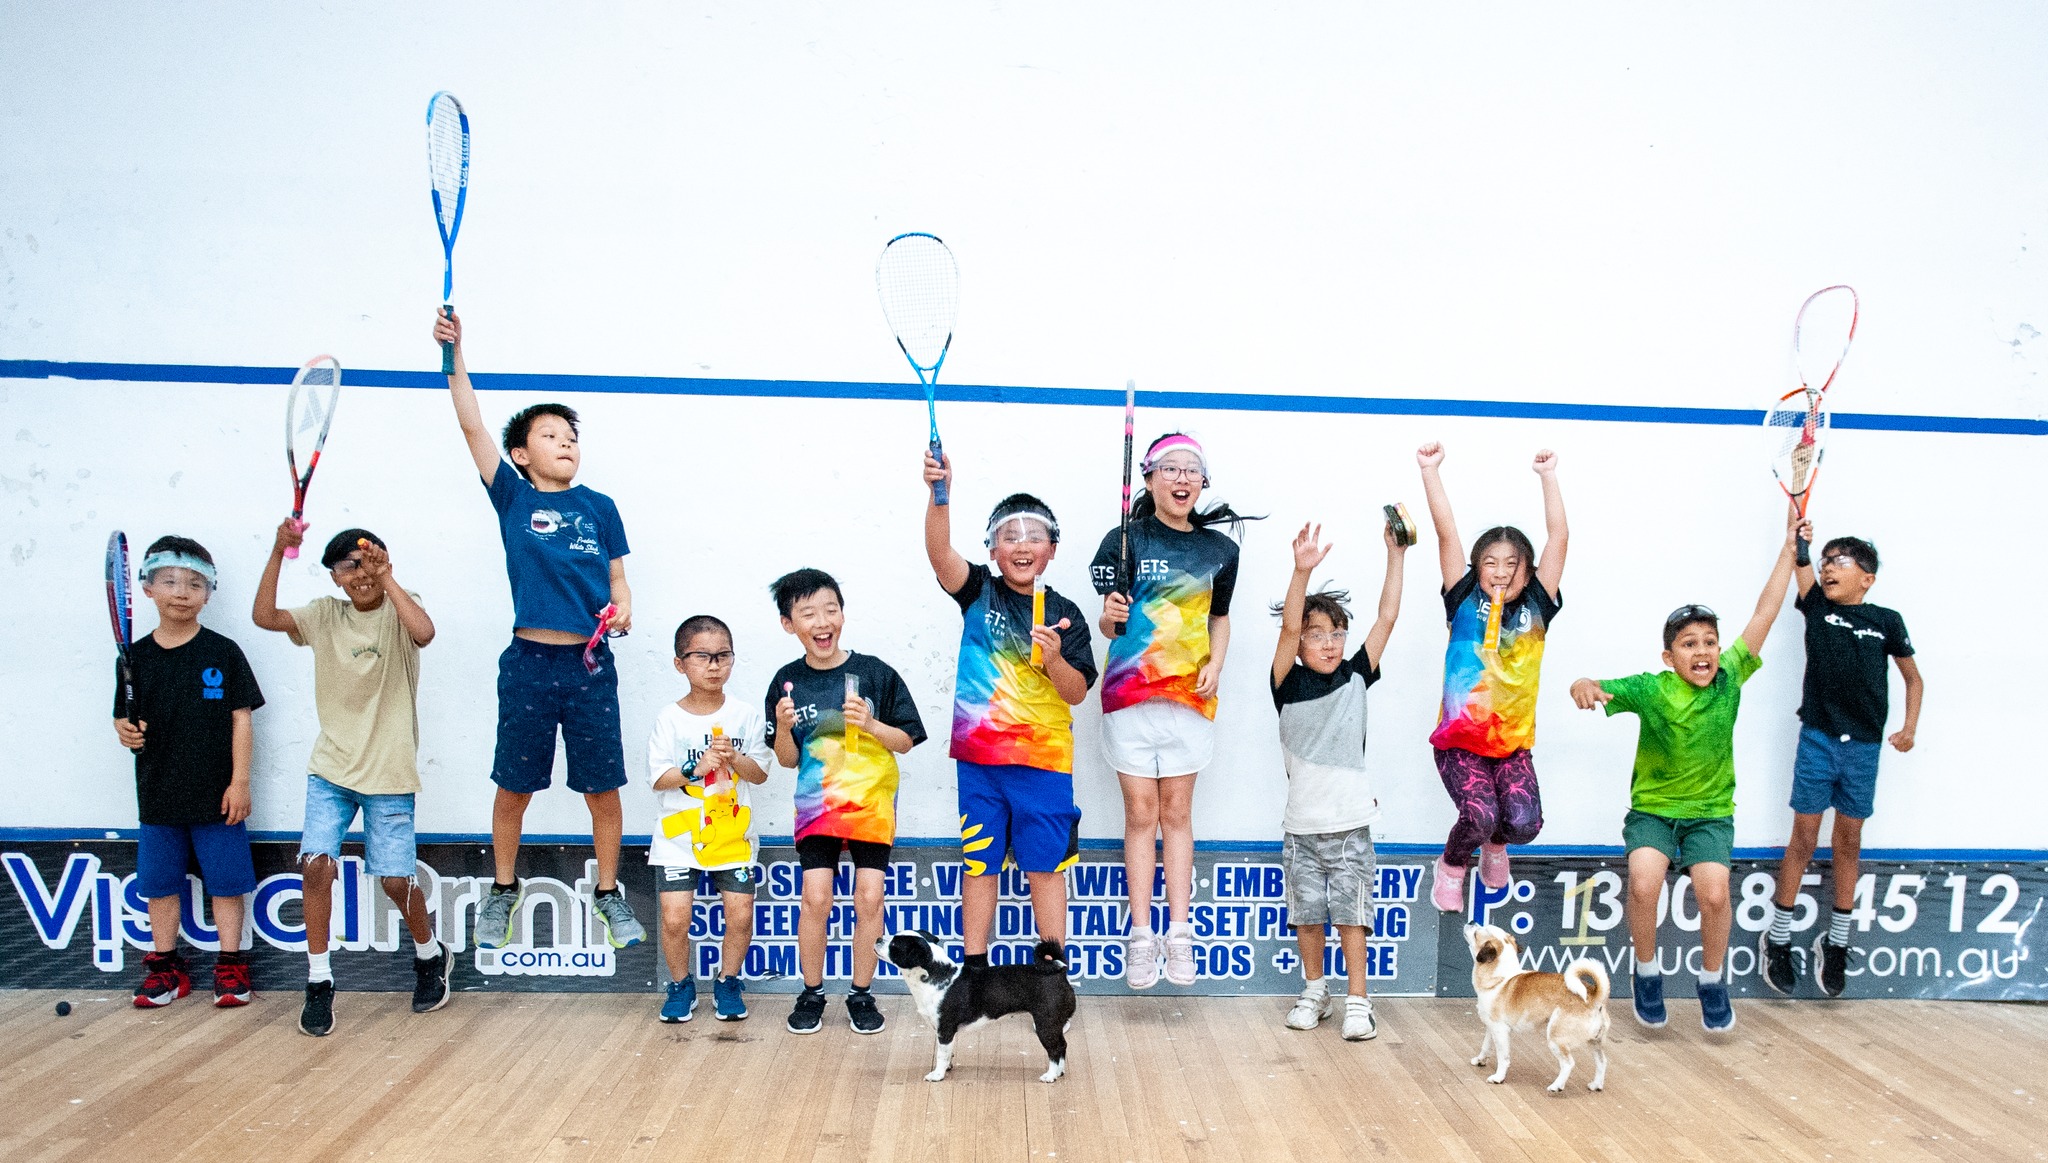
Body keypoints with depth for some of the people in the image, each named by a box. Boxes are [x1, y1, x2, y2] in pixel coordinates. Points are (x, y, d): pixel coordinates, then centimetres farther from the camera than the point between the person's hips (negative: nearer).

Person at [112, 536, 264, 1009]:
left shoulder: (223, 652, -5)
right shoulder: (137, 656, 2)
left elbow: (242, 718, -4)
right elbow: (125, 716, 8)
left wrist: (240, 780, -8)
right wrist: (126, 730, -16)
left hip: (216, 793, -3)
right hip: (158, 794, 3)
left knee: (225, 880, 3)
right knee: (159, 881, 11)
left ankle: (230, 965, 15)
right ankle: (165, 965, 24)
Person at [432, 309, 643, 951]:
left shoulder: (599, 506, 7)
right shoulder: (512, 498, 3)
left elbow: (618, 580, 10)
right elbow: (472, 424, -4)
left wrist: (621, 608, -12)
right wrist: (455, 353, -11)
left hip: (590, 665, 1)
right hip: (528, 663, 0)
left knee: (602, 788, 5)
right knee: (513, 787, 10)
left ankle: (608, 893, 21)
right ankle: (502, 890, 30)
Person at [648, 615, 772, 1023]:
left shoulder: (746, 716, 1)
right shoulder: (669, 718, -3)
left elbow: (760, 774, 0)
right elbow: (658, 778, -6)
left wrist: (734, 759, -18)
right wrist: (696, 768, -21)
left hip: (733, 834, 1)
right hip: (678, 836, -1)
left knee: (740, 915, -4)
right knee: (675, 918, -8)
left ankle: (727, 981, 21)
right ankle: (681, 983, 18)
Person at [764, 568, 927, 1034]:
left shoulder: (875, 673, -7)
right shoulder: (788, 682, -1)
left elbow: (905, 741, -2)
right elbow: (788, 759, 4)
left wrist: (870, 724, -20)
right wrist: (783, 727, -16)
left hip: (872, 803, -1)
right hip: (817, 804, 1)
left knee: (870, 898, -2)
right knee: (816, 897, -6)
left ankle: (861, 994, 15)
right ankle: (812, 992, 14)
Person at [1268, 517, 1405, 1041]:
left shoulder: (1355, 678, 2)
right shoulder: (1289, 684, -4)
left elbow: (1386, 617, -2)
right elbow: (1288, 627, -20)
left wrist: (1395, 556, -8)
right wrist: (1302, 572, -33)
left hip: (1351, 823, 0)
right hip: (1302, 824, 0)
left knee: (1350, 913, 2)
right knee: (1307, 913, 10)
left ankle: (1357, 1000, 12)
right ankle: (1314, 991, 27)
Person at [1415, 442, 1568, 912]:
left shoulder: (1537, 608, 5)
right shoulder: (1465, 602, 1)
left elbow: (1559, 537, 0)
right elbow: (1446, 533, -6)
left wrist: (1548, 476, -3)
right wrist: (1430, 470, -11)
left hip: (1513, 740, 2)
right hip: (1459, 737, -2)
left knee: (1524, 822, -16)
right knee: (1480, 816, -21)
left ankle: (1496, 844, 23)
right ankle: (1452, 865, 15)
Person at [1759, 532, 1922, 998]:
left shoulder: (1887, 622, 3)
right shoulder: (1816, 606, 3)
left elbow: (1912, 677, 12)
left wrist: (1910, 726, 0)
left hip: (1863, 746, 1)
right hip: (1818, 739, -1)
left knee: (1848, 842, 10)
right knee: (1803, 839, 1)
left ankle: (1836, 942, 21)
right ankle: (1777, 939, 11)